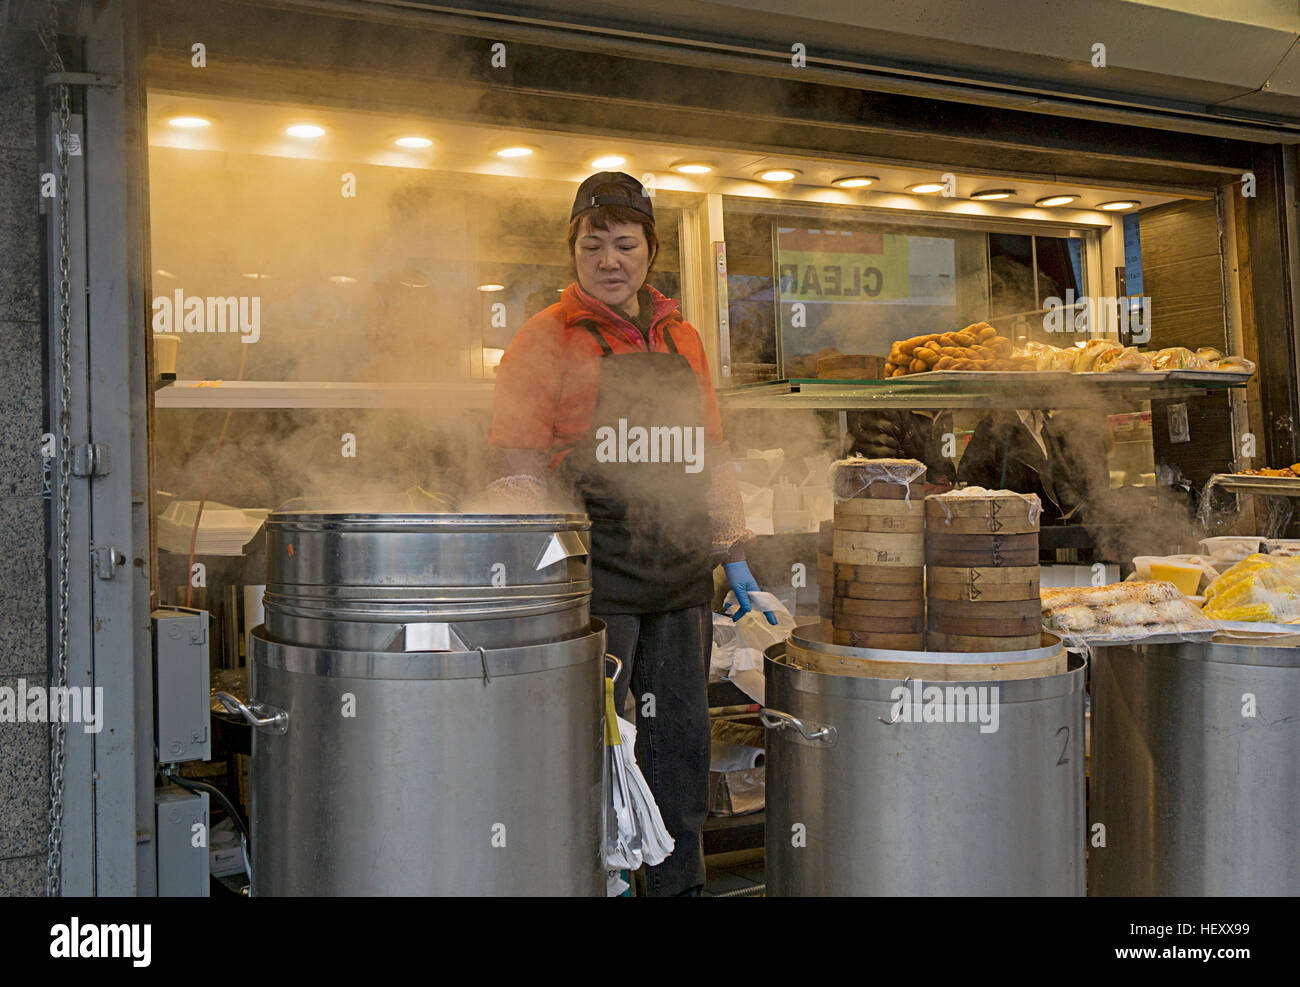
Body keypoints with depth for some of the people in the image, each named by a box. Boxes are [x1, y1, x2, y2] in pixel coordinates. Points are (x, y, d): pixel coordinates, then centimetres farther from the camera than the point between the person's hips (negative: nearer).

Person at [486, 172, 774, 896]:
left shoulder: (682, 339, 14)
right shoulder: (547, 339, -1)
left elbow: (711, 455, 20)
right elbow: (517, 466, -5)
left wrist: (734, 555, 16)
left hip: (682, 579, 5)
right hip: (593, 582, -5)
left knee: (681, 741, 13)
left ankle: (682, 882, 28)